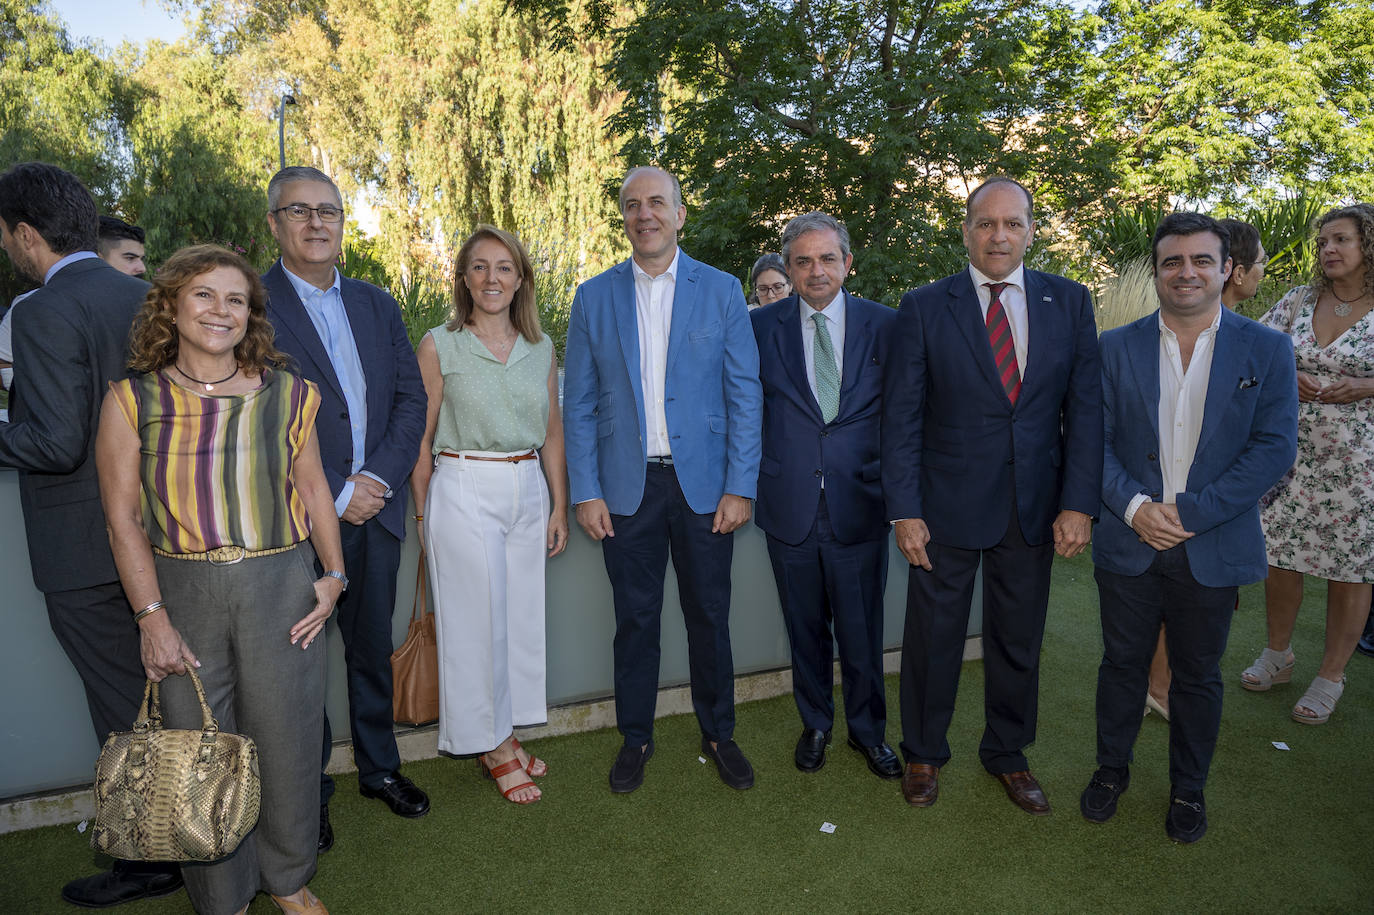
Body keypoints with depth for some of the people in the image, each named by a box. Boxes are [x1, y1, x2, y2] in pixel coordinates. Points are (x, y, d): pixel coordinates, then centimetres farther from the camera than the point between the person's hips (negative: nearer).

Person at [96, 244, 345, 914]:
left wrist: (333, 576, 1)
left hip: (280, 587, 1)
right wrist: (152, 616, -6)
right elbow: (123, 519, -1)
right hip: (182, 590, 0)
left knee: (286, 739, 8)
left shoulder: (288, 395, 4)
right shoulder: (131, 401, 1)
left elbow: (312, 490, 9)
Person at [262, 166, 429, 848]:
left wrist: (378, 478, -8)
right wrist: (334, 492, -15)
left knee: (372, 652, 17)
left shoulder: (377, 305, 10)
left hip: (374, 510, 5)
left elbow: (411, 399, 5)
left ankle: (379, 767, 36)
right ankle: (309, 791, 29)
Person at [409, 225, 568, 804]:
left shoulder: (541, 347, 7)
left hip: (528, 491, 4)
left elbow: (552, 430, 11)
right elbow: (422, 436, -1)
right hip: (464, 491, -4)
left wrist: (559, 506, 9)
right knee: (478, 619, 4)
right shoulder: (439, 345, -3)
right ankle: (492, 744, 22)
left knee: (522, 615, 12)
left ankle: (506, 732, 31)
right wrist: (422, 517, -2)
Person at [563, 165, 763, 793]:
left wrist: (740, 486, -7)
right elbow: (579, 404, 5)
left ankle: (718, 734, 30)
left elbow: (744, 393, 0)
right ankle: (635, 739, 29)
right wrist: (585, 492, -2)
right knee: (635, 618, 10)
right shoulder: (593, 298, 5)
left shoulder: (721, 291, 3)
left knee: (709, 616, 10)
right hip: (627, 488, 1)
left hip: (703, 483, 0)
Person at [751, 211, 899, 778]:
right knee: (806, 630, 16)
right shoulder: (762, 327, 1)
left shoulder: (885, 325, 1)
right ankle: (815, 724, 38)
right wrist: (749, 484, 0)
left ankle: (868, 729, 35)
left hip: (859, 507, 0)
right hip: (790, 508, 1)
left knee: (862, 631, 11)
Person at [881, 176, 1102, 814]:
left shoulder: (1069, 303, 3)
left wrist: (1079, 502, -8)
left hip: (1034, 508, 2)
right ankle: (923, 753, 34)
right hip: (947, 505, -2)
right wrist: (904, 511, -11)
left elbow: (1084, 407, 0)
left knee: (1018, 641, 16)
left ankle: (1007, 754, 39)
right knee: (932, 639, 10)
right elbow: (901, 417, -5)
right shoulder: (924, 307, -4)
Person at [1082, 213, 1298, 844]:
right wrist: (1134, 506, -17)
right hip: (1128, 543, 1)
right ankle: (1111, 770, 35)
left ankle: (1188, 790, 35)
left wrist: (1191, 512, -16)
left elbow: (1275, 447, -8)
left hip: (1213, 548, 0)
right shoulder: (1115, 348, 1)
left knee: (1198, 676, 14)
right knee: (1122, 664, 14)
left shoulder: (1266, 350, -1)